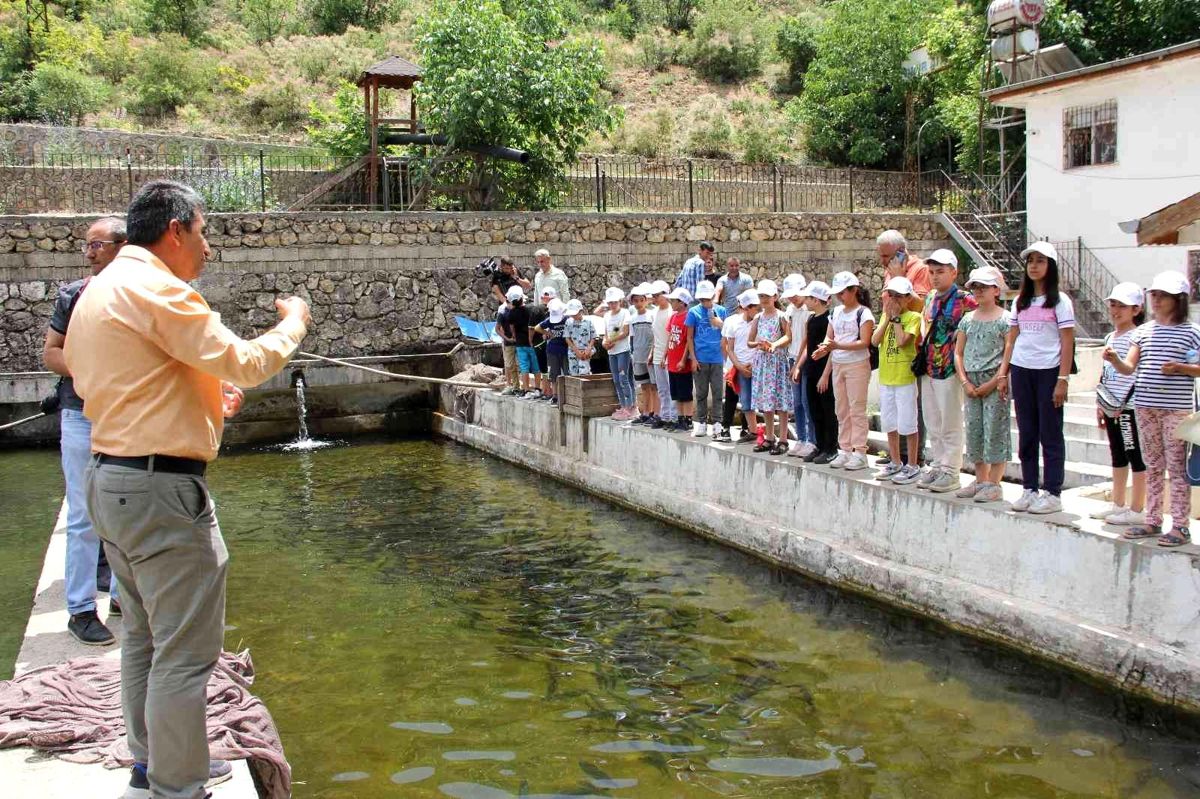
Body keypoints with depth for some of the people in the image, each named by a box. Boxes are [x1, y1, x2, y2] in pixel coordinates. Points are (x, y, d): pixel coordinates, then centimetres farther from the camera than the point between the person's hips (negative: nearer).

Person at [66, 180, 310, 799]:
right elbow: (246, 363, -19)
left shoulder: (98, 291, 15)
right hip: (160, 490, -11)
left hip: (110, 480, 11)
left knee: (144, 636, 21)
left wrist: (204, 395, 18)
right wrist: (294, 321, 0)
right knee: (185, 650, -3)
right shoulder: (155, 289, -16)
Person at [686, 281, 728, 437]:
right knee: (701, 393, 7)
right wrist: (693, 358, -5)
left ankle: (716, 424, 8)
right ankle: (701, 423, 15)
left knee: (718, 393, 2)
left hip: (717, 358, 1)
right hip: (700, 359, -1)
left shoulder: (720, 310, 4)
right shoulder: (694, 312, 0)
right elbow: (690, 337, 1)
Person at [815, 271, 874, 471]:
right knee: (842, 410, 9)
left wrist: (838, 345, -26)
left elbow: (864, 342, -16)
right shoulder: (837, 312, 12)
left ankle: (859, 452, -2)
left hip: (857, 365, -7)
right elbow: (829, 336, 11)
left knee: (857, 409, -5)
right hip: (838, 365, 7)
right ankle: (845, 450, 16)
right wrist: (825, 348, -12)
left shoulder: (863, 313, -8)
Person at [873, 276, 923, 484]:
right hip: (885, 377, 7)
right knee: (889, 422, 14)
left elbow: (902, 341, -21)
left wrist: (895, 317, -13)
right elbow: (875, 340, -2)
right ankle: (895, 463, 26)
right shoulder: (886, 316, 11)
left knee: (907, 423, -2)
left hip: (905, 378, -7)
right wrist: (888, 318, -6)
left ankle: (912, 467, 7)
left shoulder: (913, 317, -8)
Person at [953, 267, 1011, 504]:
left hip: (995, 381, -6)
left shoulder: (1004, 319, -6)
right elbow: (958, 353, 10)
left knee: (995, 431, -4)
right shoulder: (968, 319, 11)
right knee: (974, 430, 10)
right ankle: (980, 480, 20)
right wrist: (965, 382, -2)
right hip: (972, 381, 6)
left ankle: (994, 484, 2)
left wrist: (993, 383, -15)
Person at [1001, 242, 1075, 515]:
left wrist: (1062, 380, -13)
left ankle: (1052, 493, 5)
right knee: (1026, 434, 8)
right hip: (1021, 371, 5)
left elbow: (1067, 343, -6)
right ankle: (1029, 490, 15)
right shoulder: (1020, 301, 13)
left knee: (1050, 435, 0)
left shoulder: (1060, 301, -2)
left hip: (1048, 371, -5)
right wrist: (1003, 373, 6)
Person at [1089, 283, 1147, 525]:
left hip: (1129, 408, -9)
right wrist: (1100, 405, 17)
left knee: (1136, 456, -2)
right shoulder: (1109, 338, 14)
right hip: (1110, 407, 9)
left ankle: (1137, 510, 3)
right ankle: (1118, 505, 26)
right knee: (1117, 456, 16)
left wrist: (1124, 403, -17)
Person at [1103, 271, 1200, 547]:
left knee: (1176, 466, -2)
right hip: (1145, 406, 5)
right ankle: (1153, 521, 19)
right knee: (1153, 466, 12)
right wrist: (1114, 359, -16)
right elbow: (1130, 368, 2)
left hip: (1177, 408, -4)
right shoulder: (1144, 331, 9)